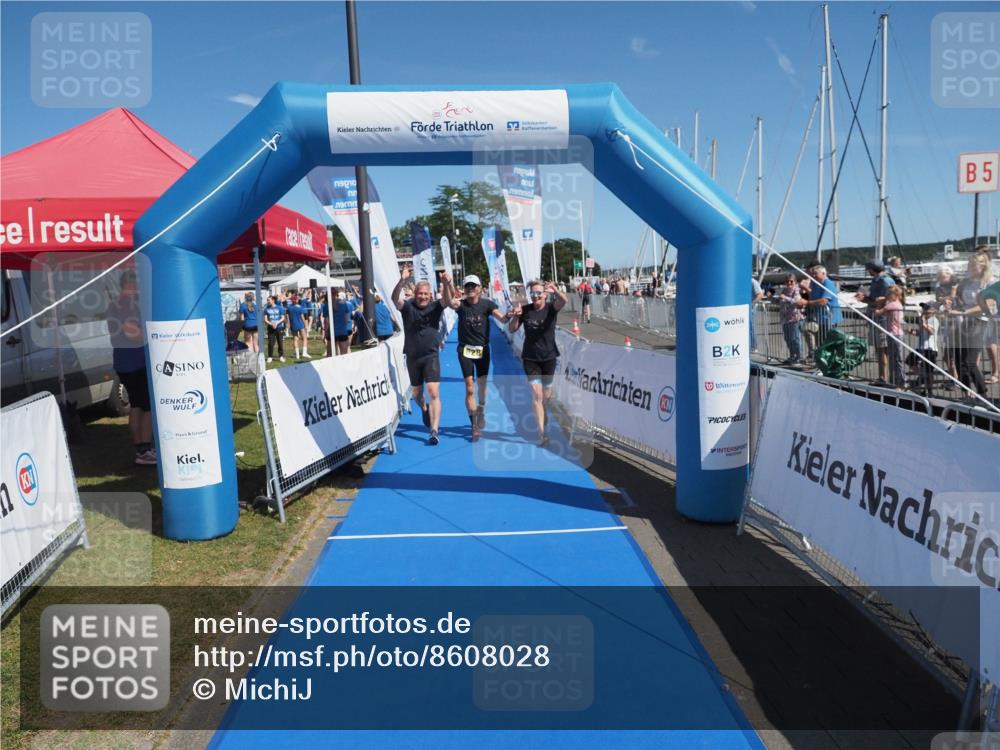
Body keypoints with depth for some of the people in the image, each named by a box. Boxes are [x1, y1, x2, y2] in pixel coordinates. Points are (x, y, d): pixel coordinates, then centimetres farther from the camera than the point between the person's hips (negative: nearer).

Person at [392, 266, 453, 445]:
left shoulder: (435, 307, -2)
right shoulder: (408, 306, -3)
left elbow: (447, 300, -20)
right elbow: (395, 298, -22)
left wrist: (447, 283, -40)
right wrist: (402, 281, -39)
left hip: (431, 356, -2)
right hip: (412, 357, 2)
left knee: (434, 393, -13)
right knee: (417, 393, 17)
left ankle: (434, 431, -13)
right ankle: (424, 409, 51)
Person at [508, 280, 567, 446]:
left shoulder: (551, 308, -8)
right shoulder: (525, 310, -3)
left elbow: (563, 301, -30)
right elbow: (512, 329, 0)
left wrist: (555, 290, -51)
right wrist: (515, 316, -20)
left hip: (549, 357, 1)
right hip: (530, 358, 0)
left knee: (546, 394, 15)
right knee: (536, 394, -10)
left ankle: (540, 413, 48)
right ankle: (541, 433, -10)